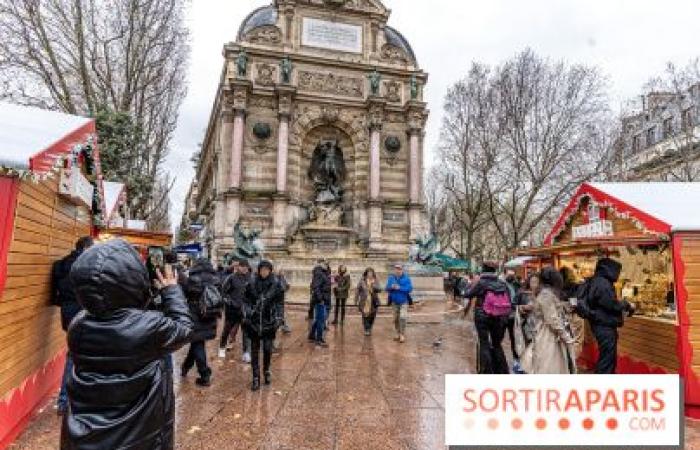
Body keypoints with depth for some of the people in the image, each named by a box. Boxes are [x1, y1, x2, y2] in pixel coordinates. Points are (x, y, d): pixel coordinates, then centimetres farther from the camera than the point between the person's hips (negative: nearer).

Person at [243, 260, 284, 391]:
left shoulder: (276, 284, -3)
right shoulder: (252, 284, 0)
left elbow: (280, 303, 1)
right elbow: (246, 301, 8)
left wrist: (278, 318, -4)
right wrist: (247, 314, -1)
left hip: (269, 322, -1)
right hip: (254, 321, 1)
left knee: (268, 348, 2)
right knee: (255, 350, 6)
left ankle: (266, 371, 30)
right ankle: (256, 378, 16)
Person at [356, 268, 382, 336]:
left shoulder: (376, 281, 3)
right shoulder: (362, 281, -1)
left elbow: (379, 289, -6)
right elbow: (357, 290, 3)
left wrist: (373, 285, -24)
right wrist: (356, 300, 1)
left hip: (373, 302, 2)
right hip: (364, 302, -2)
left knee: (372, 316, 6)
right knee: (365, 316, -5)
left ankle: (369, 329, 26)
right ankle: (366, 330, 5)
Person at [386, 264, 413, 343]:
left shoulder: (406, 278, -10)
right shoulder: (391, 278, -1)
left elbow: (410, 288, -17)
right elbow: (387, 288, -4)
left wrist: (399, 288, -25)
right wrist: (391, 287, -26)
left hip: (404, 302, -3)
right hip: (394, 302, 4)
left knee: (403, 317, -16)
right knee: (396, 319, 12)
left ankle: (402, 335, -4)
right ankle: (398, 334, 27)